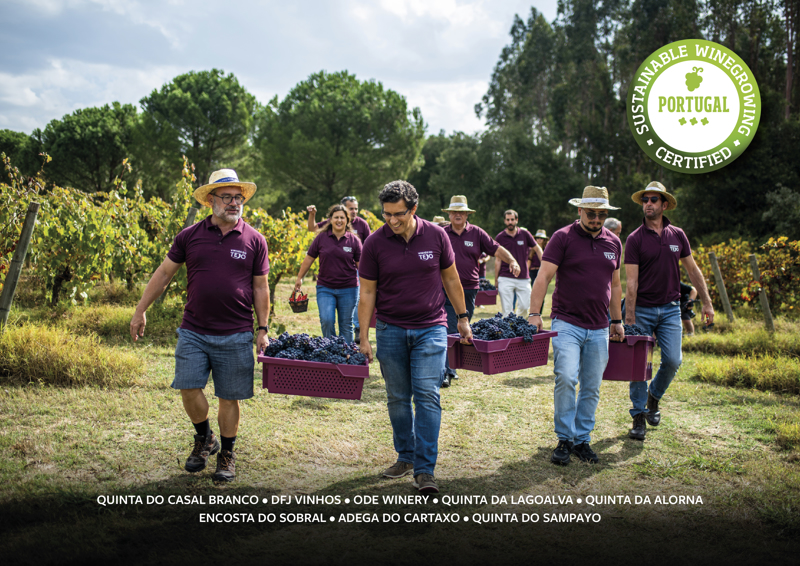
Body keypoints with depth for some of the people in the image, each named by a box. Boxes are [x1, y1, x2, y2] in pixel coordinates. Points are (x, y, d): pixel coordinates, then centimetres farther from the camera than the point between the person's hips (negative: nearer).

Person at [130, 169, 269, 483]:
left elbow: (260, 288, 6)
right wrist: (140, 311, 11)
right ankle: (204, 438, 25)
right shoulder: (190, 236, 3)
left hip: (235, 336, -1)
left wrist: (262, 330, 3)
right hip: (193, 332, 1)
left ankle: (227, 455, 23)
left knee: (229, 397, 5)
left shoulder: (254, 240, 1)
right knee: (189, 388, -2)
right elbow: (164, 273, 10)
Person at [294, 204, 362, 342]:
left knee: (346, 324, 6)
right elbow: (309, 258, 9)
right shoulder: (321, 237, 1)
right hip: (325, 288, 0)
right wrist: (299, 277, 14)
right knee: (326, 320, -14)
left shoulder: (354, 240, 0)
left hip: (348, 288, 0)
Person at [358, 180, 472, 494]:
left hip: (430, 329, -1)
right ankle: (405, 456, 26)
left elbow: (451, 279, 8)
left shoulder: (436, 236, -3)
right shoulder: (375, 243, -5)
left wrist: (463, 320, 11)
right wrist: (363, 338, -3)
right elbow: (367, 292, 0)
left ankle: (425, 469, -4)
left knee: (427, 395, -8)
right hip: (390, 330, 1)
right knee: (398, 398, 9)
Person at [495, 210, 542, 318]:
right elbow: (498, 260, 6)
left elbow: (537, 249, 14)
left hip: (524, 278, 1)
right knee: (507, 310, -4)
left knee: (525, 306, -1)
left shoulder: (524, 234, 4)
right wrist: (496, 281, 4)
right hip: (506, 279, -1)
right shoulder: (500, 237, 2)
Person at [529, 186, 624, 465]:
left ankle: (582, 439, 19)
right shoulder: (563, 237, -4)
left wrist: (617, 320, 21)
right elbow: (544, 276, -9)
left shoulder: (613, 242, 12)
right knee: (565, 378, -17)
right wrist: (535, 313, -18)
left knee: (591, 388, 7)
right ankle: (564, 439, -4)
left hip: (599, 328, 5)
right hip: (567, 323, -5)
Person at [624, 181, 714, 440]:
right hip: (642, 309, -2)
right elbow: (631, 281, -10)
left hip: (670, 309, 3)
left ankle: (654, 396, 24)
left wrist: (707, 302, 10)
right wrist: (629, 319, -14)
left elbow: (693, 270, 13)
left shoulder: (677, 235, 5)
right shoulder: (635, 239, -5)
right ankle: (639, 415, 12)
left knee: (673, 360, -5)